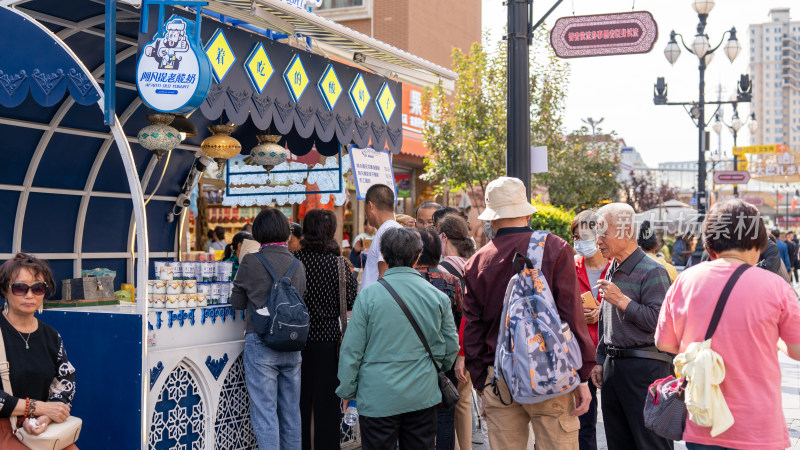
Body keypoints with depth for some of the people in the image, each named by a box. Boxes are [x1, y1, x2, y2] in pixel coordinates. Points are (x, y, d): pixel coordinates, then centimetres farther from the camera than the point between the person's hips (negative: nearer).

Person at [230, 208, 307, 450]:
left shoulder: (250, 262, -9)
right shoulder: (298, 265, 4)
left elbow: (237, 302, 0)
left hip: (261, 342, -5)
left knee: (264, 413, 0)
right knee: (291, 412, 14)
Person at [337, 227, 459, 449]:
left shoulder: (369, 295, -10)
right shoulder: (438, 297, -1)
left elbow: (351, 350, -6)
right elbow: (451, 346, 8)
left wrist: (346, 391, 7)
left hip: (378, 400, -2)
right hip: (423, 397, 3)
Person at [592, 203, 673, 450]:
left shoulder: (652, 272, -12)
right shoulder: (611, 271, 15)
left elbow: (658, 321, -20)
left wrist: (622, 300, -17)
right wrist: (600, 361, 20)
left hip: (645, 369, -8)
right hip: (613, 367, 8)